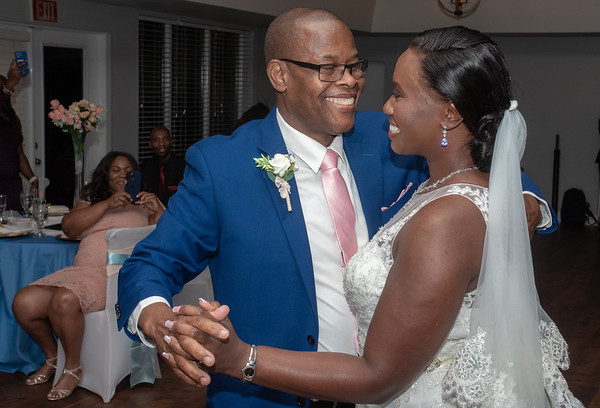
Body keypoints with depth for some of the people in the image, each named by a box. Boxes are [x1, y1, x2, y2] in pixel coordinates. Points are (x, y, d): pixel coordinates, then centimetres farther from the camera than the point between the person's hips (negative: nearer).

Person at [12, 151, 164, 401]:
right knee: (23, 303, -17)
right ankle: (52, 357, 10)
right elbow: (69, 227, 5)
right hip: (82, 271, 5)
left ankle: (72, 368, -10)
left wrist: (158, 211, -10)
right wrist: (107, 204, -3)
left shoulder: (144, 203, 19)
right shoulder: (91, 201, 25)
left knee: (65, 300, -33)